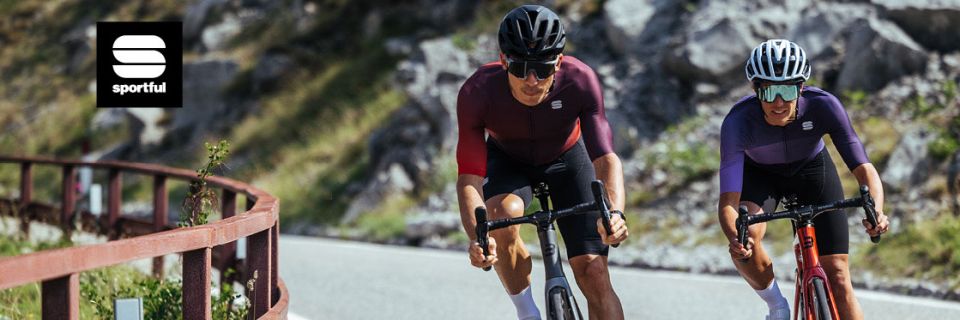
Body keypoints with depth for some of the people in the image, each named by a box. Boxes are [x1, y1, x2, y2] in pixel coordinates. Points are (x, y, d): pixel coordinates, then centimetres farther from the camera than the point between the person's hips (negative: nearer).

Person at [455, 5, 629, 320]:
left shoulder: (581, 81, -34)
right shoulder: (477, 93, -34)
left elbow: (606, 158, -38)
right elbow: (469, 178, -35)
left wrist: (614, 213, -58)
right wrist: (477, 237, -54)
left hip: (566, 158, 0)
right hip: (507, 161, 0)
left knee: (593, 273, -12)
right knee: (502, 216, -34)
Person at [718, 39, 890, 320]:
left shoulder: (823, 105, -34)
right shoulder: (738, 121, -36)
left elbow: (864, 169, -36)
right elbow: (728, 202, -38)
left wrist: (876, 211, -56)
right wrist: (735, 239, -60)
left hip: (813, 170, 0)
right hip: (760, 174, 0)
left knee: (838, 279, -8)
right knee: (746, 237, -31)